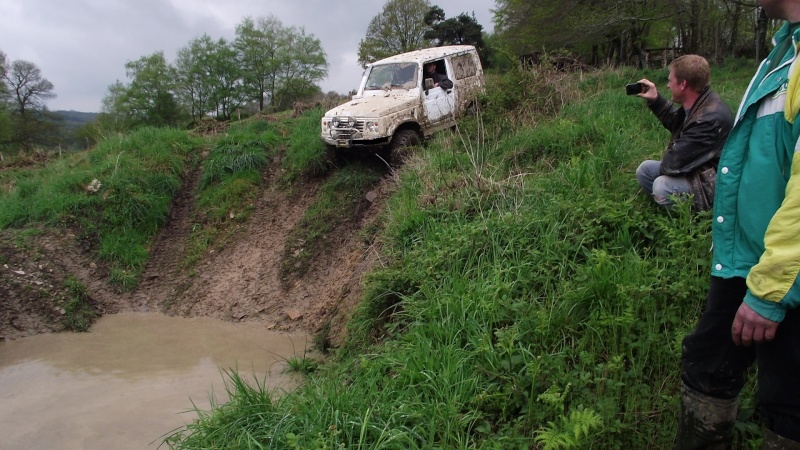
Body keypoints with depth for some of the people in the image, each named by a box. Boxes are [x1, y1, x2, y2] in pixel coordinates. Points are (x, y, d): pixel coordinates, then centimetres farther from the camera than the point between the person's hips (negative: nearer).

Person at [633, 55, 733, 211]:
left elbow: (673, 163, -29)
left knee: (662, 186, -30)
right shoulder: (697, 103, -2)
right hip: (698, 169, 10)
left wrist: (663, 166, -6)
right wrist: (655, 100, 8)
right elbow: (675, 122, 21)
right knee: (645, 169, 8)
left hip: (714, 183, -10)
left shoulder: (710, 118, -32)